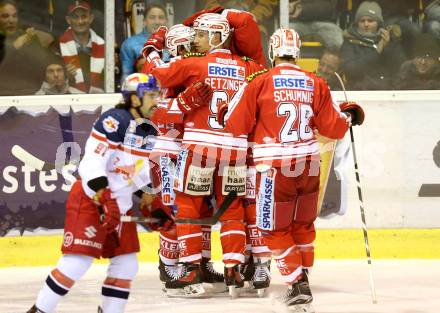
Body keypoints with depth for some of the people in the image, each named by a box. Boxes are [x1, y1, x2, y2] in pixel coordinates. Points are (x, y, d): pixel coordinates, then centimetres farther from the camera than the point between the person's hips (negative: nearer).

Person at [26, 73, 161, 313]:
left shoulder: (149, 131, 10)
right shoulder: (113, 121, -18)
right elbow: (92, 163, -24)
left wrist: (151, 203, 16)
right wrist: (104, 200, -31)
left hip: (121, 203, 9)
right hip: (90, 199, -9)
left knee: (126, 264, 5)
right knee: (78, 261, -15)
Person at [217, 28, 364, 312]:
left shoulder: (260, 83, -7)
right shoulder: (315, 84, 3)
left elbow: (236, 125, -3)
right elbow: (333, 127, 6)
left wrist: (223, 111, 19)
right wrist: (350, 115, 27)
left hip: (276, 168, -4)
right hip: (309, 164, 4)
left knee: (275, 229, 7)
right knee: (303, 225, 21)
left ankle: (298, 283, -2)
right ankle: (302, 282, 26)